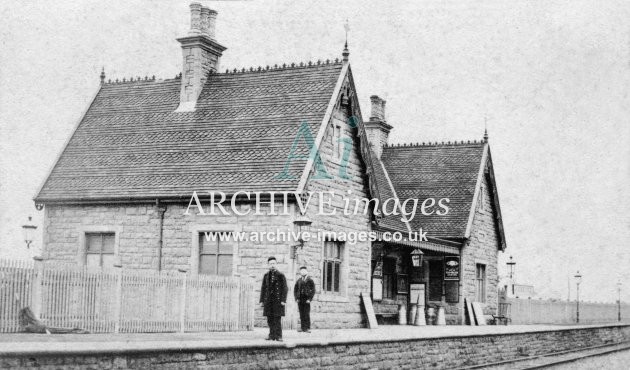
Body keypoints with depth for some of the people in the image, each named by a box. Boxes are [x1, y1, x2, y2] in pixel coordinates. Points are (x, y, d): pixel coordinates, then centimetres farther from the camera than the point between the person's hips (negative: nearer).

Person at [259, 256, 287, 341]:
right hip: (268, 300, 4)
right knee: (270, 319, 4)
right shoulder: (266, 275, 11)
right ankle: (272, 335, 11)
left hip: (278, 300, -4)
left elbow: (284, 288, -3)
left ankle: (278, 336, -2)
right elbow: (263, 289, 12)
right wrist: (261, 301, 7)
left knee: (277, 319, -6)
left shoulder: (281, 275, 0)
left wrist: (283, 300, -11)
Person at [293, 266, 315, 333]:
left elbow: (313, 291, -1)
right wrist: (296, 298, 5)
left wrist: (309, 299, -8)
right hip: (300, 300, 4)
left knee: (307, 314, -8)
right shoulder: (299, 280, 13)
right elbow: (295, 290, 16)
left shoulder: (310, 280, 2)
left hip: (306, 300, -4)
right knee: (301, 314, 3)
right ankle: (302, 328, 5)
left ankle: (308, 328, -7)